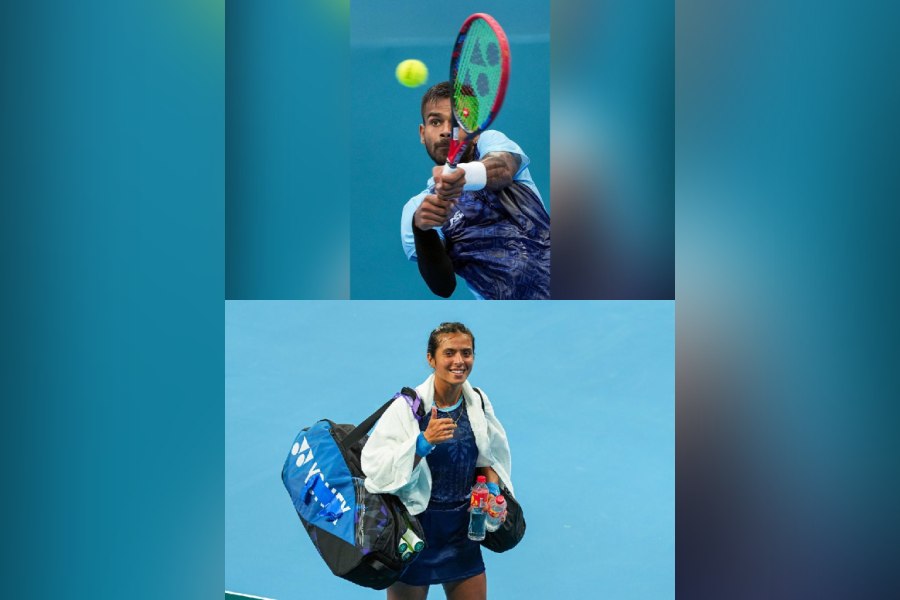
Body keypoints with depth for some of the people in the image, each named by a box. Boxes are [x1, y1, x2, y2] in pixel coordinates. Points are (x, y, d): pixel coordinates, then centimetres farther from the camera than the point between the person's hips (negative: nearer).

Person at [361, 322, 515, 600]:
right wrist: (424, 441, -30)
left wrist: (492, 488, -2)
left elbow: (490, 456, 16)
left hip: (462, 526, 5)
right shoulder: (408, 406, -15)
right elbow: (375, 465, -22)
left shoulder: (479, 402, 0)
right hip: (416, 522, -4)